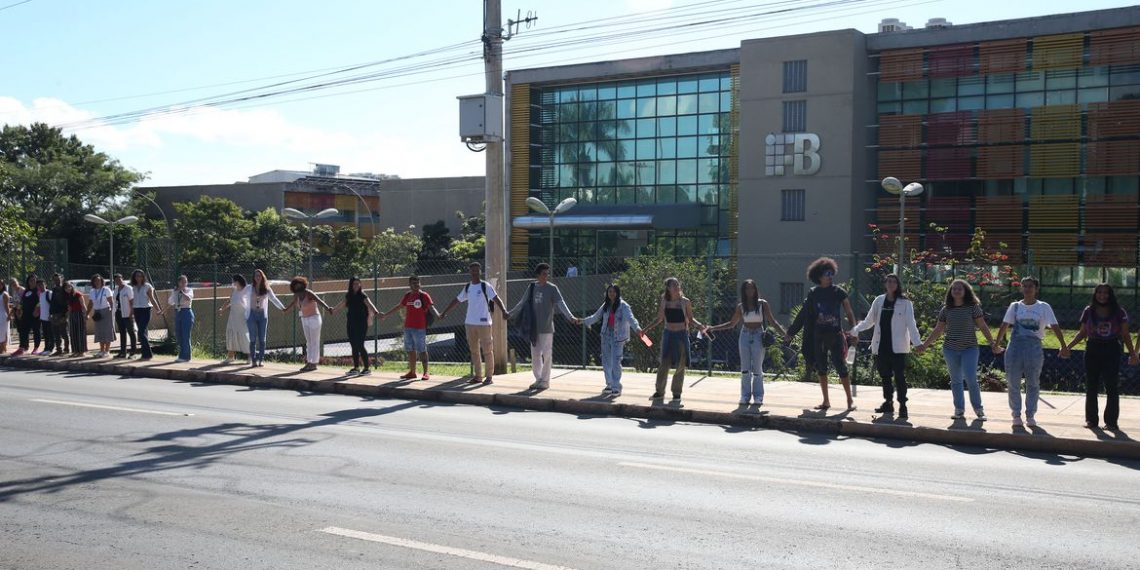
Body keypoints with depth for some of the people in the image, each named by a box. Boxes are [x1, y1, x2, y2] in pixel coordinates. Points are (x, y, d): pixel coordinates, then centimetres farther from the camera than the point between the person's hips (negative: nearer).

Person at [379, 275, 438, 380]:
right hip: (407, 327, 6)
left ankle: (426, 373, -1)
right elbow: (398, 306, 25)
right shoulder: (407, 295, 13)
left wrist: (437, 315, -37)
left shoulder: (424, 295, -5)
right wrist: (385, 314, 30)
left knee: (422, 350, -5)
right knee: (410, 350, 11)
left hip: (419, 328, -6)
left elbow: (431, 307, -17)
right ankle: (412, 372, 19)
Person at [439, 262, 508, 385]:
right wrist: (444, 312, 23)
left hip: (483, 323, -6)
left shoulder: (486, 286, -5)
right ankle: (477, 376, 18)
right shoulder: (467, 287, 12)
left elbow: (496, 299, -15)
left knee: (487, 350, -2)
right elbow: (456, 301, 22)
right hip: (470, 323, 6)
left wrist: (503, 311, -31)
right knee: (474, 350, 10)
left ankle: (489, 377, 5)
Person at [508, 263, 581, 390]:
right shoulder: (532, 287, 7)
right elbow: (522, 303, 18)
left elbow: (561, 304, -14)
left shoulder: (552, 288, -5)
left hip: (546, 327, -4)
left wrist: (571, 317, -27)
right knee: (535, 354, 9)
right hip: (534, 327, 4)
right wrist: (510, 314, 24)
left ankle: (545, 381, 11)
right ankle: (538, 379, 21)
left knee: (546, 354, 0)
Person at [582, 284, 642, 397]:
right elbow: (596, 317, 21)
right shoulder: (606, 305, 8)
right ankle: (610, 385, 26)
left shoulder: (623, 305, -10)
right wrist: (583, 321, 21)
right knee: (606, 362, 11)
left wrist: (637, 328, -40)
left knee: (615, 362, -9)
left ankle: (617, 388, -2)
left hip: (618, 337, -6)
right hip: (606, 336, 6)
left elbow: (630, 318, -23)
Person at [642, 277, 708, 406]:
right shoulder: (664, 301, 3)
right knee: (664, 364, 0)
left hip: (682, 335, -1)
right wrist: (647, 328, 3)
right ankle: (660, 392, 11)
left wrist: (700, 325, -12)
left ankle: (677, 394, 11)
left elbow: (690, 319, 5)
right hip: (668, 334, 1)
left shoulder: (685, 302, -2)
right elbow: (659, 319, 12)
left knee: (680, 365, 1)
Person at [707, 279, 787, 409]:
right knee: (745, 369, 2)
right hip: (745, 336, 2)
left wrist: (784, 333, -12)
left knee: (757, 369, -2)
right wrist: (713, 328, 7)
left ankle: (758, 397, 5)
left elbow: (772, 321, 2)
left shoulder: (762, 304, -1)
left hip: (758, 336, -2)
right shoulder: (741, 306, 5)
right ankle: (745, 397, 7)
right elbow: (732, 324, 14)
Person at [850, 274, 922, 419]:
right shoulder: (879, 301, 8)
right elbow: (869, 321, 14)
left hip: (897, 347, -4)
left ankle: (903, 406, 1)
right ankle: (888, 403, 24)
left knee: (899, 376, -5)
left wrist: (917, 342, -16)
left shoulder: (905, 303, -1)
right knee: (885, 375, 12)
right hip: (881, 346, 4)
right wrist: (854, 331, 7)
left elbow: (911, 324, -6)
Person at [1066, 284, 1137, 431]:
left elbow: (1125, 334, 2)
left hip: (1112, 352, -2)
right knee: (1091, 387, 5)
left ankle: (1111, 421, 5)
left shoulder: (1119, 312, 1)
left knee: (1112, 387, -2)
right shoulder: (1088, 311, 5)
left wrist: (1132, 353, -6)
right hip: (1092, 351, 2)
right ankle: (1091, 420, 13)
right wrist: (1068, 346, 1)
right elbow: (1082, 333, 9)